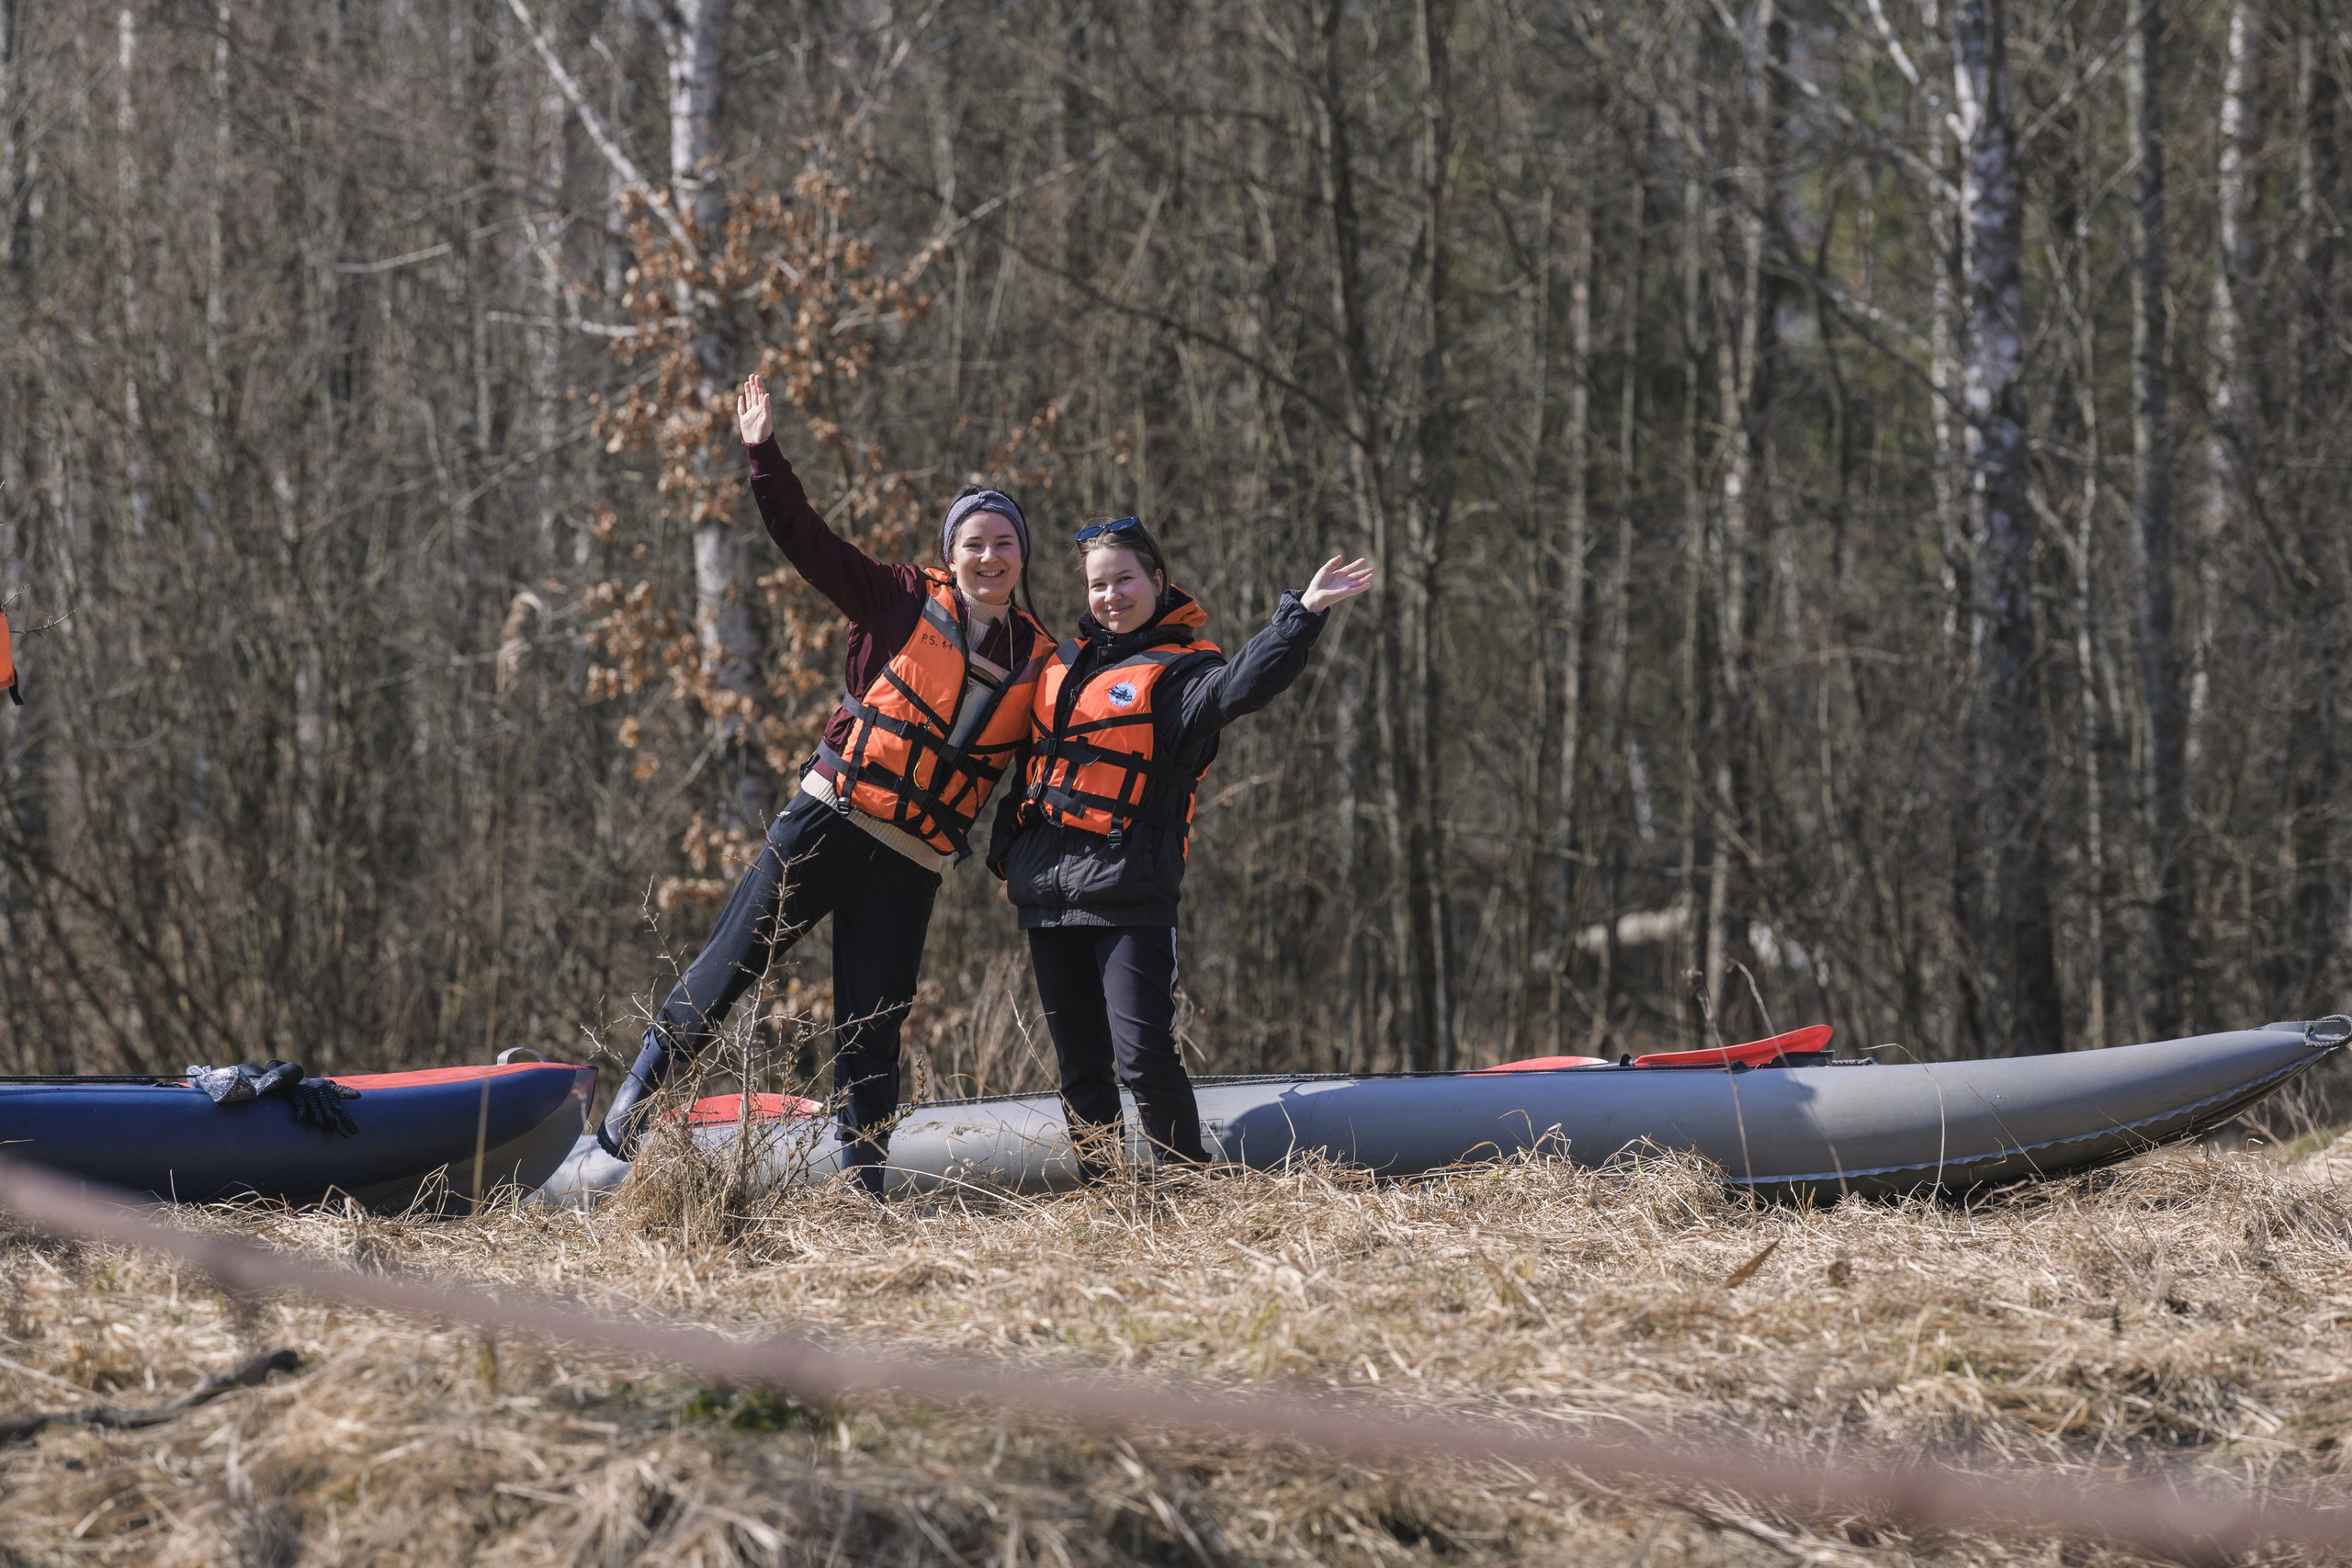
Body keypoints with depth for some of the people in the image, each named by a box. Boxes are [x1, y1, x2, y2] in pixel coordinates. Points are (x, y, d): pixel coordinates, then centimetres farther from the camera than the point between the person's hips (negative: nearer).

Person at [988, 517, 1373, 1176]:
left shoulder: (1178, 670, -4)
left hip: (1129, 892, -6)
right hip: (1047, 892, 6)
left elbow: (1244, 684, -26)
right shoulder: (1065, 661, 17)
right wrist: (1005, 850, 21)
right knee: (1079, 1064, 10)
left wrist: (1303, 612, -36)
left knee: (1143, 1054, -13)